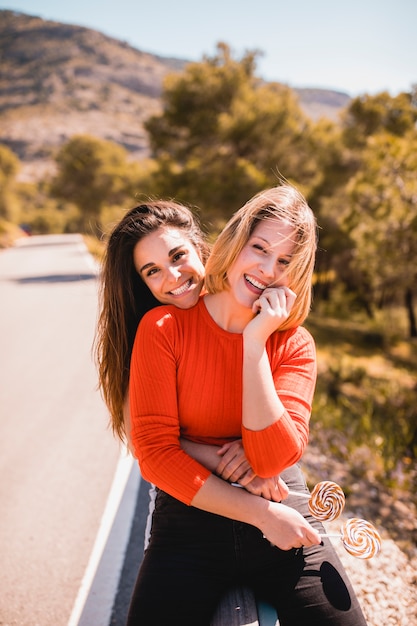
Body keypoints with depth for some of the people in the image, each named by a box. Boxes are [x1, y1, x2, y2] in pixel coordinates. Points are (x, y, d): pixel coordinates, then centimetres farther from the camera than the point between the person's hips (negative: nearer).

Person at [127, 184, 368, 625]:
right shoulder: (164, 328, -6)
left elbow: (272, 460, -14)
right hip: (190, 519, -1)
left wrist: (255, 342, -18)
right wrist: (261, 514, -15)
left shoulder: (295, 345, 0)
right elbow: (154, 453, -11)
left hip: (284, 518, 2)